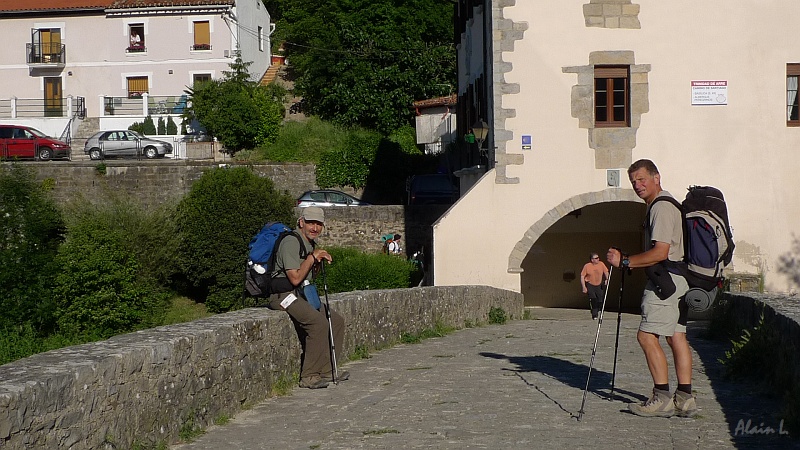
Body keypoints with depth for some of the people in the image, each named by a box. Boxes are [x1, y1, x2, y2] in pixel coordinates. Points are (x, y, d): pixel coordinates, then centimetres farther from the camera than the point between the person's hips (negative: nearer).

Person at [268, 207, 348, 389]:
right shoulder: (291, 242, -16)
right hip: (283, 294, -10)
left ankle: (326, 371, 6)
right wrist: (313, 257, -16)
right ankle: (309, 377, -21)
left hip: (302, 294, 10)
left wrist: (320, 262, 3)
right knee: (319, 322, -27)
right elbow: (295, 279, -22)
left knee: (337, 320, 2)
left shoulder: (311, 244, 16)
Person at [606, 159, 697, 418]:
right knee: (676, 336, 8)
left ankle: (662, 399, -9)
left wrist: (625, 262, -17)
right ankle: (685, 399, 9)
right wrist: (630, 262, 17)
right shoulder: (664, 205, 20)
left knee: (647, 336, -10)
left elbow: (660, 252, -22)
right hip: (677, 280, 11)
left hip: (665, 280, -11)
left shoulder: (661, 208, -14)